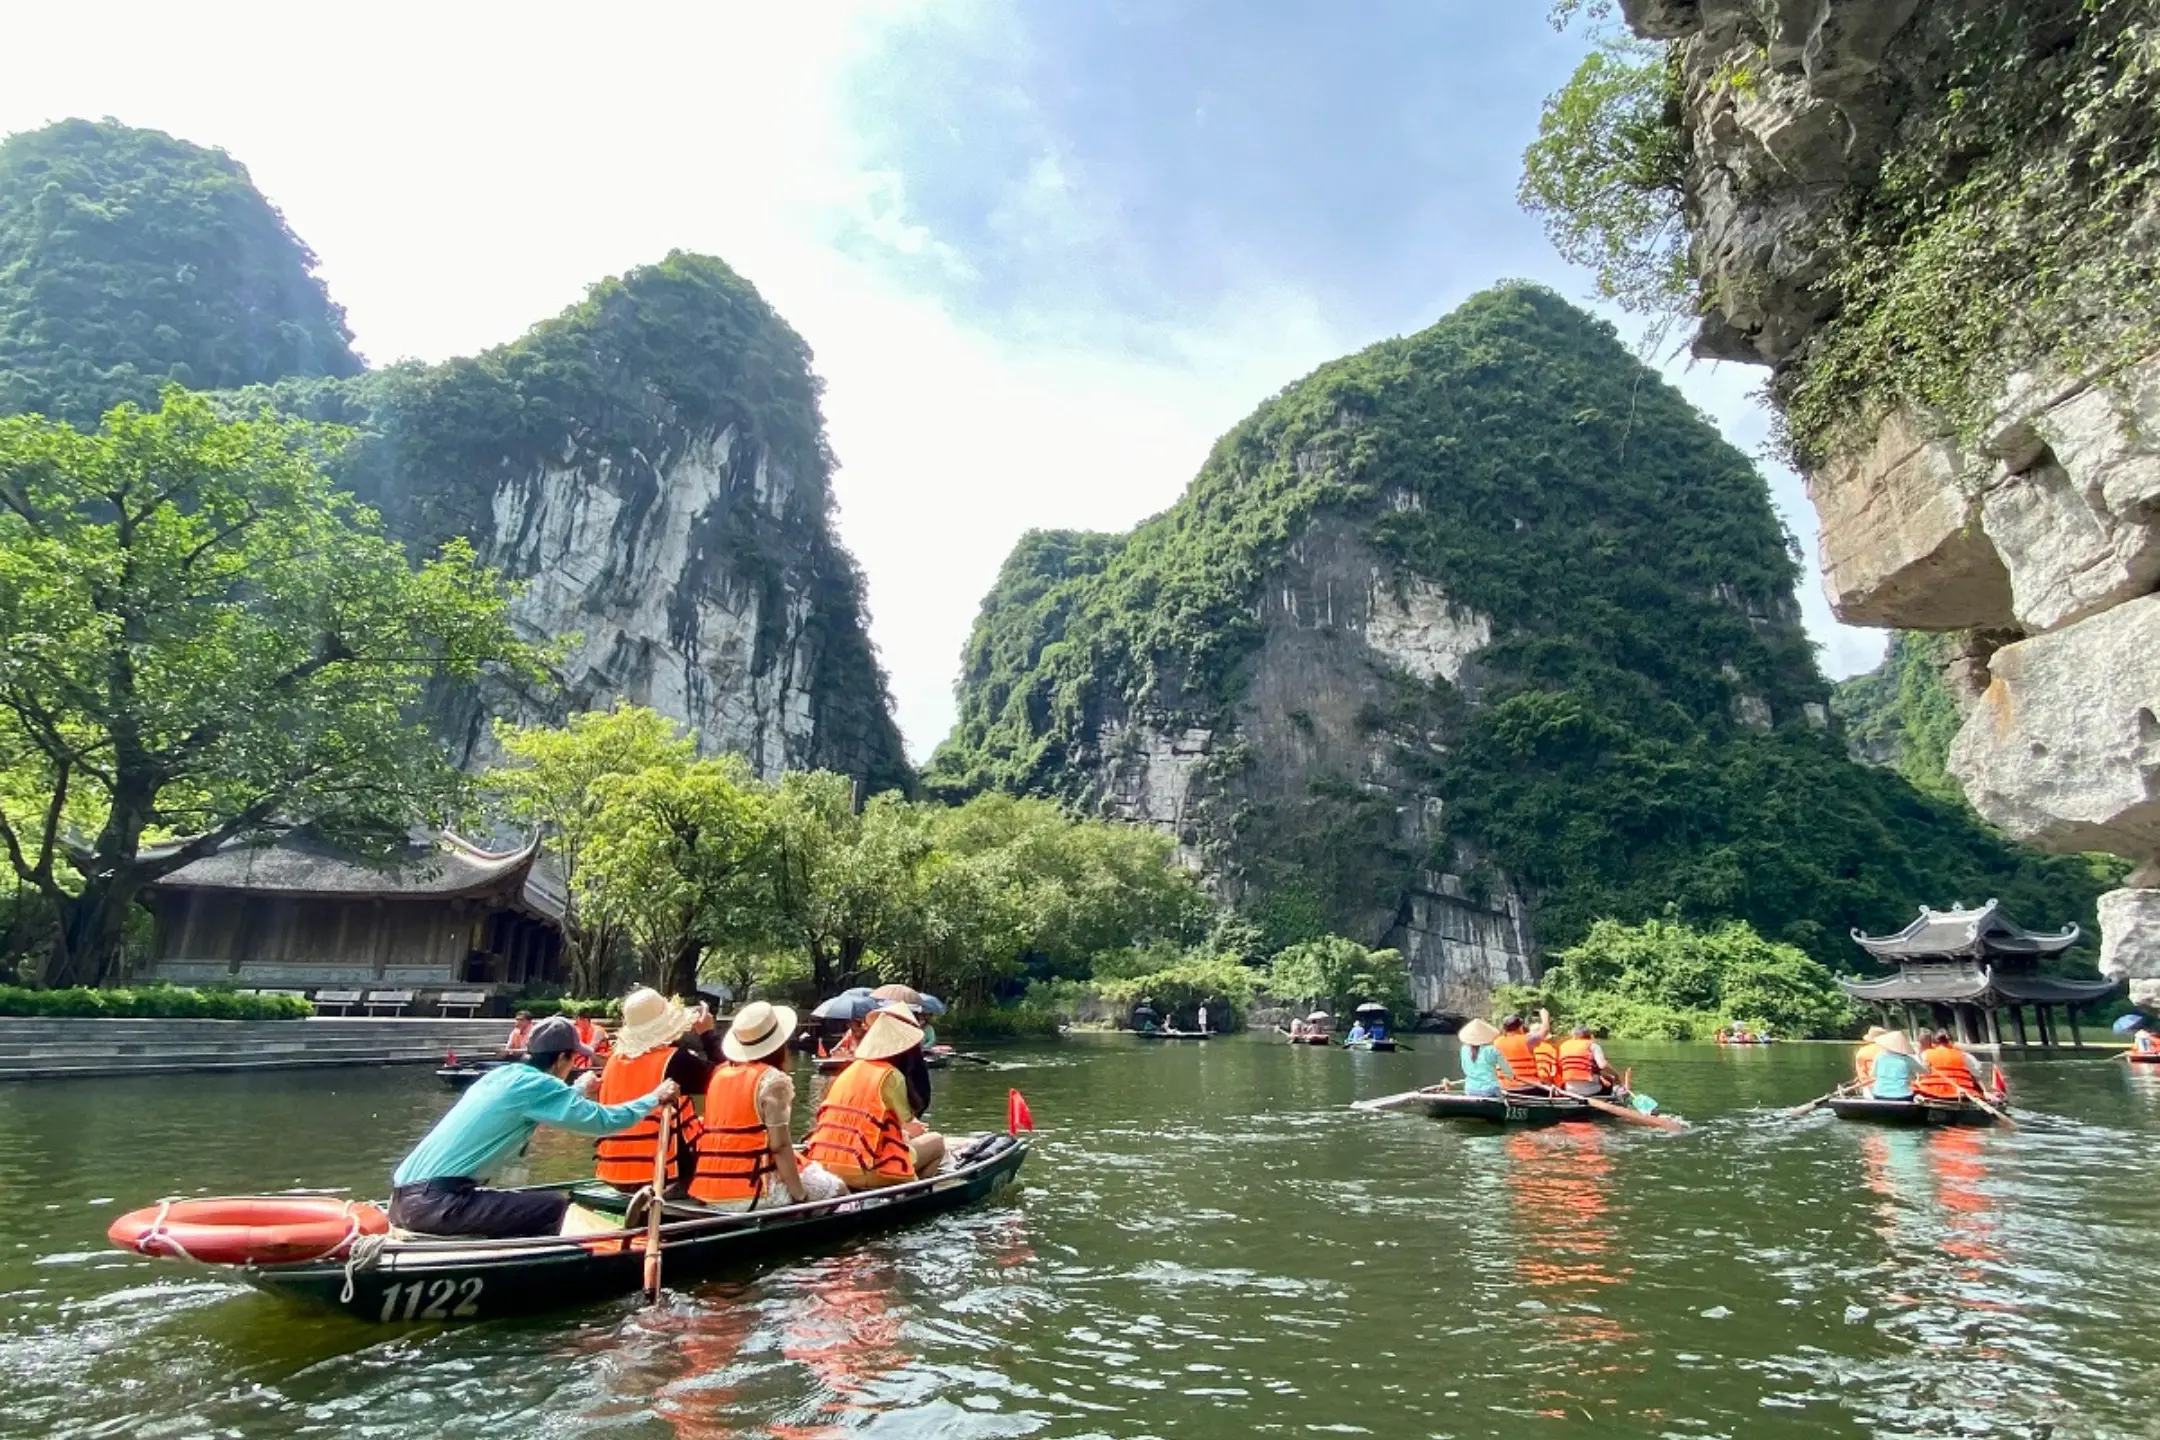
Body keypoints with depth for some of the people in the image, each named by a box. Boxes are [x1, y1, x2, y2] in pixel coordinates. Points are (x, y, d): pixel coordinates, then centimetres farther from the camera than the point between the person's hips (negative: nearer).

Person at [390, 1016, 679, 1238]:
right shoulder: (536, 1084, -10)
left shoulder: (503, 1074, 15)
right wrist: (655, 1098, 3)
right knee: (554, 1206, -9)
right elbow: (605, 1121, -11)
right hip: (433, 1203, -10)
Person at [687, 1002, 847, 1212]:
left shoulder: (720, 1073, 9)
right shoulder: (773, 1079, -11)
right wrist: (800, 1196, -7)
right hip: (749, 1192, -7)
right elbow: (779, 1146, -14)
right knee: (835, 1188, 9)